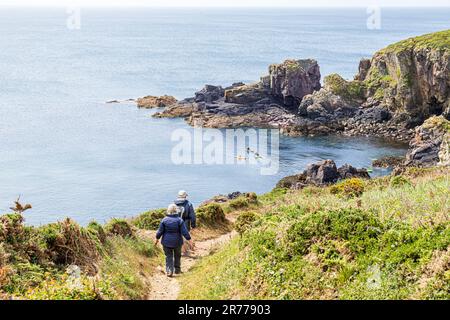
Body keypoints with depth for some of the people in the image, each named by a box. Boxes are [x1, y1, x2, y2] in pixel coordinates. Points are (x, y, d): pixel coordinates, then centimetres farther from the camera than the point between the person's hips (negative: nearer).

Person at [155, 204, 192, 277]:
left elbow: (160, 231, -2)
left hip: (166, 242, 0)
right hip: (177, 242, 0)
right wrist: (189, 239, -4)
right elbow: (185, 232, -12)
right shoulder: (179, 220, -11)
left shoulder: (164, 220, -8)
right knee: (177, 256, 19)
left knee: (168, 257, 6)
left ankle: (169, 271, -7)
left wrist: (157, 238, 12)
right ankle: (177, 270, 29)